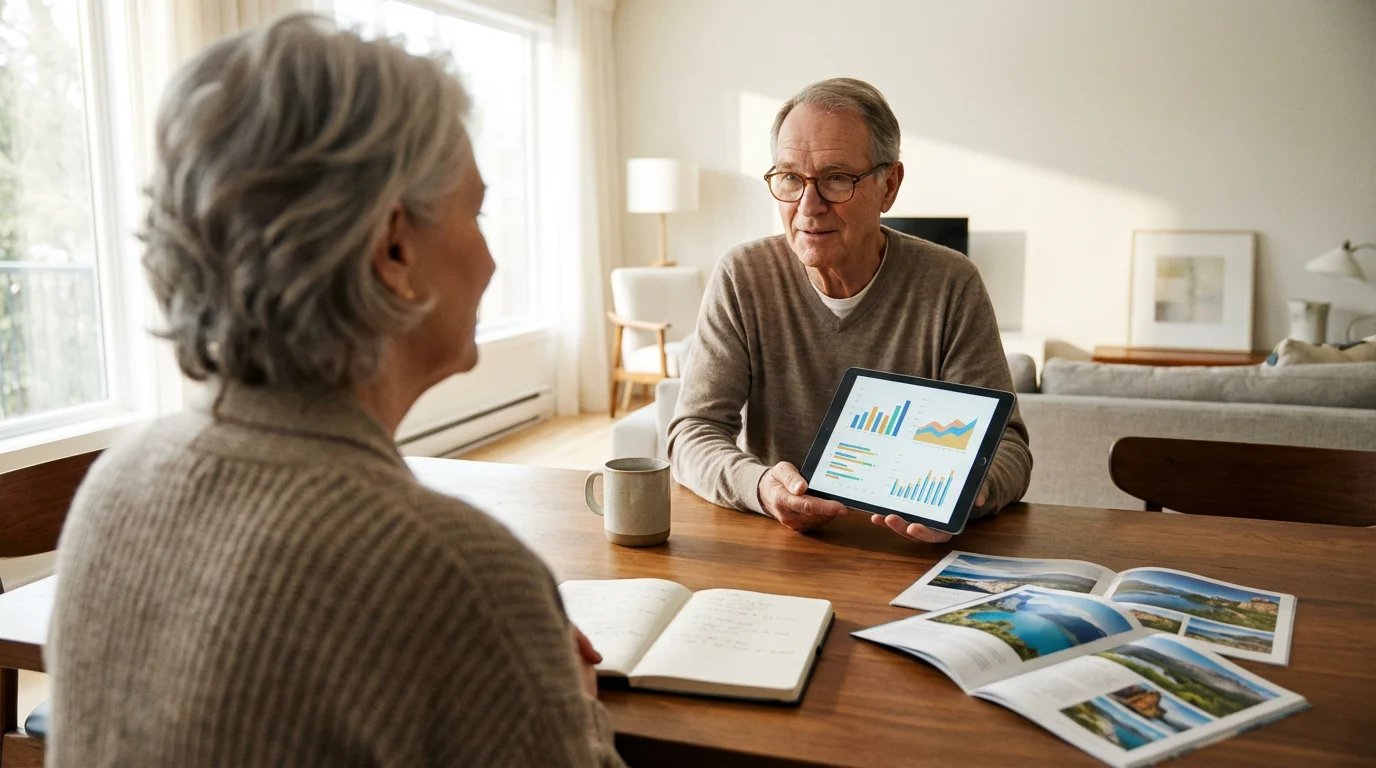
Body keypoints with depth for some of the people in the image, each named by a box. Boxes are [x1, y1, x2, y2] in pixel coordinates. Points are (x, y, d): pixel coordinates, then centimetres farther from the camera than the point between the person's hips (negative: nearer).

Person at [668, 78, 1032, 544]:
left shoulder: (949, 285, -5)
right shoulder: (743, 279, -3)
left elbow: (1004, 442, -6)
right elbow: (694, 434, -6)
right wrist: (759, 486, -28)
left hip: (914, 549, 1)